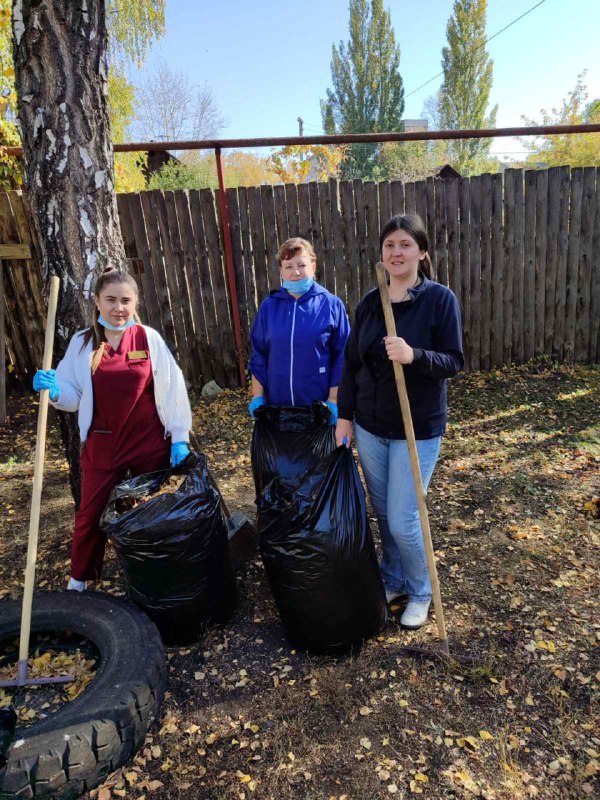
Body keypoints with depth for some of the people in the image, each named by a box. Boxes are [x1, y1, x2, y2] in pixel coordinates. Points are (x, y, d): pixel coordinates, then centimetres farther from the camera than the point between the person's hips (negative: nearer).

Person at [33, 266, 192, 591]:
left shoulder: (149, 338, -6)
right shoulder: (82, 342, -1)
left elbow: (172, 389, -6)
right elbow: (73, 397, 3)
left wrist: (179, 437, -8)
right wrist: (53, 390, -19)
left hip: (150, 442, -1)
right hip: (102, 444, 1)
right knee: (91, 514, 9)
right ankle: (78, 580, 33)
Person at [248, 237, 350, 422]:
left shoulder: (332, 305, -5)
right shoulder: (269, 306, 3)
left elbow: (342, 358, -5)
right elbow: (258, 355, 7)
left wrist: (333, 401, -9)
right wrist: (258, 397, 2)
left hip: (319, 407, -2)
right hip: (277, 404, 3)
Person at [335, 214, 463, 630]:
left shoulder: (440, 299, -10)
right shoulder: (369, 303, 3)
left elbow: (454, 361, -11)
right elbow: (351, 363, 7)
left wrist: (415, 356, -30)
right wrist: (344, 416, 4)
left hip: (418, 429, -4)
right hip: (370, 427, 5)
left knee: (403, 520, 0)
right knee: (383, 514, 16)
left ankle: (421, 592, 28)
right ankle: (393, 579, 40)